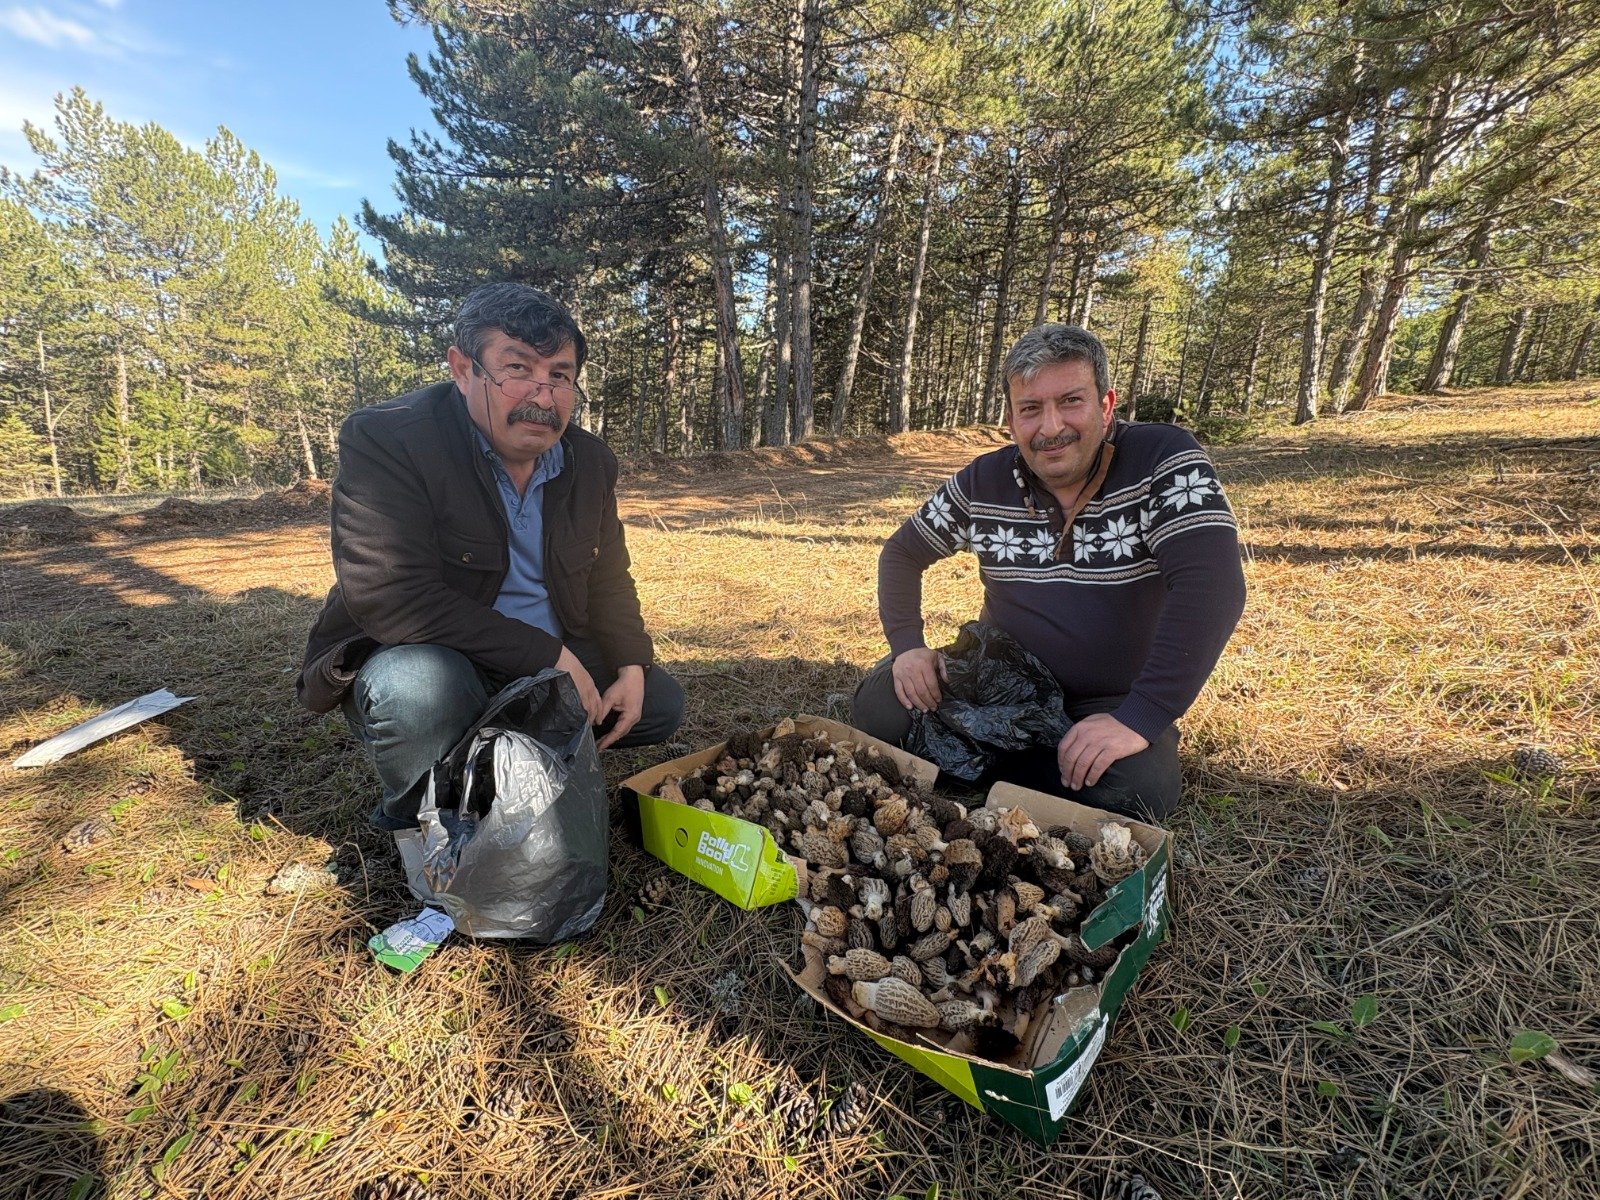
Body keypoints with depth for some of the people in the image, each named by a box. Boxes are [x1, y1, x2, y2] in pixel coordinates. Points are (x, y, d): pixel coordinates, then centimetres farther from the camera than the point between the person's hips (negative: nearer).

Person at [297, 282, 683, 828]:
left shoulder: (590, 461, -2)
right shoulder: (385, 439, -21)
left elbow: (608, 578, 8)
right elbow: (391, 598, -31)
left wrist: (632, 668, -8)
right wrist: (550, 656, -30)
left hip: (553, 659, 6)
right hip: (413, 659, -5)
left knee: (660, 703, 2)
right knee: (425, 688, -38)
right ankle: (414, 822, -4)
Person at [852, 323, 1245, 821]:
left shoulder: (1163, 459, -14)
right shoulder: (983, 483, -4)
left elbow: (1211, 584, -25)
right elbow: (901, 553, 7)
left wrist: (1142, 718, -33)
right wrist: (907, 647, -9)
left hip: (1111, 703, -1)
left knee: (1138, 785, -33)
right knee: (880, 706, -19)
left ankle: (985, 767, -6)